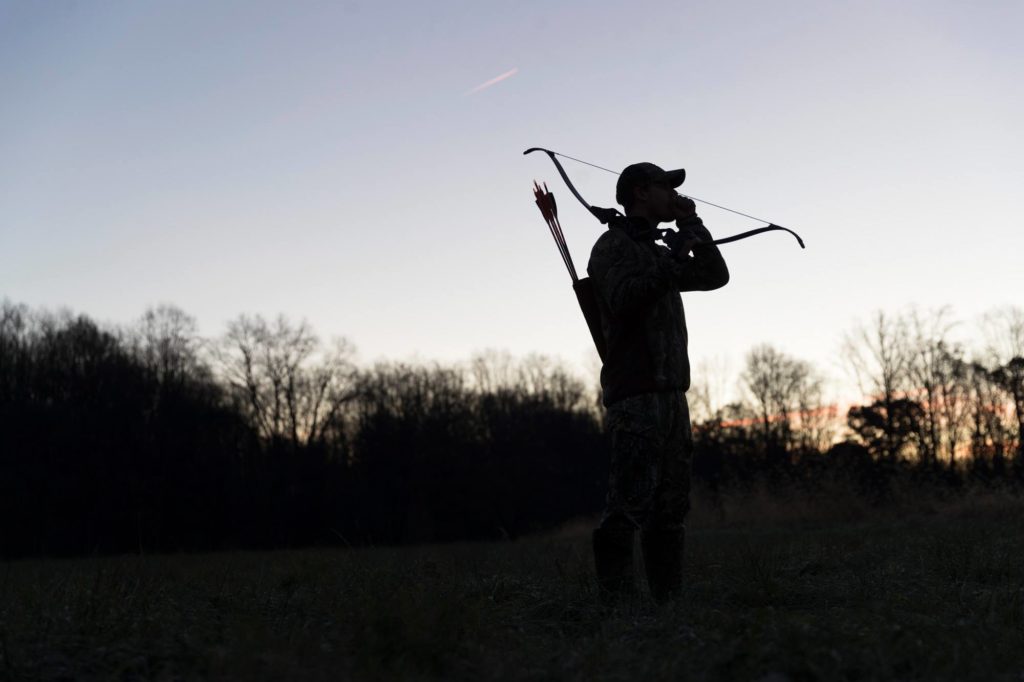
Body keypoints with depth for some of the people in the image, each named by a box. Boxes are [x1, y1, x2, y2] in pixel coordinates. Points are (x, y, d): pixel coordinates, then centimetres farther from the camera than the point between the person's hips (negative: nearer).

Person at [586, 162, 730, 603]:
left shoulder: (657, 252, 24)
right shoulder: (613, 245, -2)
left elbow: (715, 276, 26)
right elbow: (624, 299, -19)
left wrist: (691, 226, 17)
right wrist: (673, 258, -15)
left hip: (670, 393, 9)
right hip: (635, 395, -9)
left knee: (670, 506, 6)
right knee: (629, 502, -15)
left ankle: (668, 597, 9)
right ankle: (616, 598, -16)